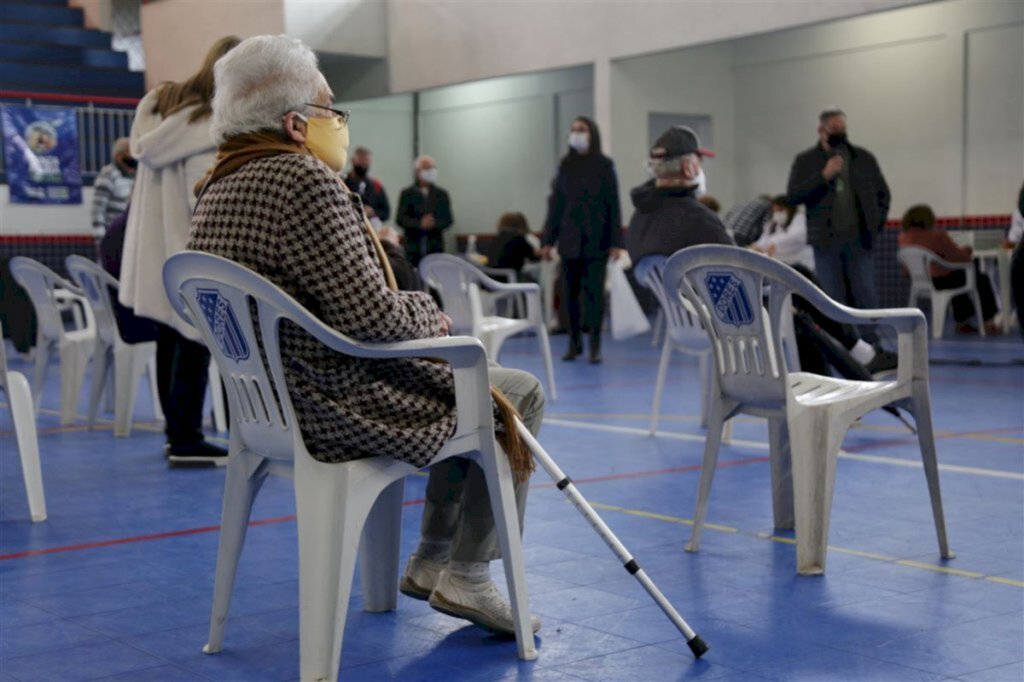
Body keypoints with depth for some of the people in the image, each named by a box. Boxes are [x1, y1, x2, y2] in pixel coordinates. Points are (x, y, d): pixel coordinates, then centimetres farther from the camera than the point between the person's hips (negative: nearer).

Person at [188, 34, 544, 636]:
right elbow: (370, 318, -26)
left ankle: (431, 561, 30)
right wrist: (430, 314, -5)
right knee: (521, 395, 9)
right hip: (340, 411, -10)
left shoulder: (219, 189, 8)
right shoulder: (302, 179, -22)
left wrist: (416, 313, 10)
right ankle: (466, 576, 11)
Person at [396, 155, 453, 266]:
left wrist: (434, 223, -15)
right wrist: (419, 223, -16)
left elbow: (448, 220, 7)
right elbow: (400, 219, 0)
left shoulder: (442, 195, 11)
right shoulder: (407, 194, 7)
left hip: (436, 248, 1)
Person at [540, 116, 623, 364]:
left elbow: (613, 204, -1)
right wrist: (548, 239, 5)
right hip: (569, 238, 3)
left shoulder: (604, 165, 1)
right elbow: (555, 203, 9)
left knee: (595, 291, -2)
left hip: (596, 238, -3)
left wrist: (616, 241, -7)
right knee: (571, 290, 3)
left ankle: (595, 345, 3)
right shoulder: (566, 165, 8)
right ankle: (574, 342, 12)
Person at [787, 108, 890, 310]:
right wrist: (824, 176, -11)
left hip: (859, 239, 1)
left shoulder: (864, 158, 12)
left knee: (866, 298, -1)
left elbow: (883, 193, 20)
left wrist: (877, 221, 6)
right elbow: (792, 197, -4)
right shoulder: (805, 161, 6)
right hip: (826, 241, -1)